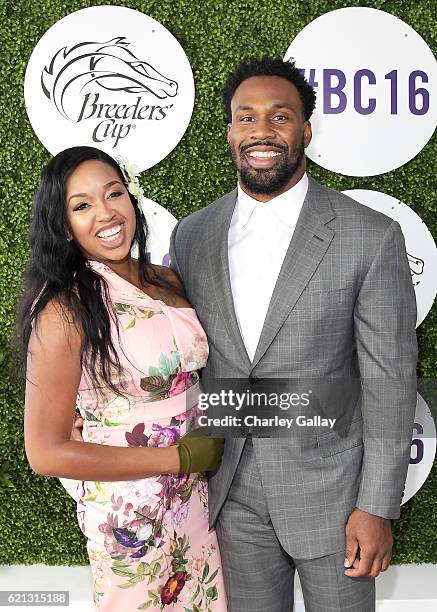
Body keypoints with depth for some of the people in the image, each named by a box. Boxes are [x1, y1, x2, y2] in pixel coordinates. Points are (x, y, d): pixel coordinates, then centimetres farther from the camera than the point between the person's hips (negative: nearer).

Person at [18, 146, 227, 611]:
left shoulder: (166, 281, 0)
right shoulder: (64, 311, -19)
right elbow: (46, 453, -19)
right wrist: (180, 457, -17)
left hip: (198, 498, 6)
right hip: (130, 515, -6)